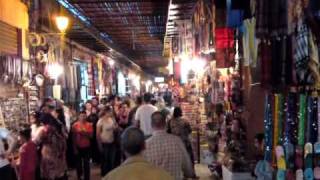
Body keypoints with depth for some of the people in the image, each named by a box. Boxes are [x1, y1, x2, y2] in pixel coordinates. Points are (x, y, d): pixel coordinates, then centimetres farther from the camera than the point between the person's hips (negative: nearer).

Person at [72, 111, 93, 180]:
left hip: (86, 147, 0)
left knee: (86, 163, 5)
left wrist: (84, 132, -21)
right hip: (78, 147, 0)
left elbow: (91, 135, -6)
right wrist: (74, 148, -4)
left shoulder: (89, 125, -3)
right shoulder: (75, 125, -5)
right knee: (79, 163, 11)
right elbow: (74, 137, -3)